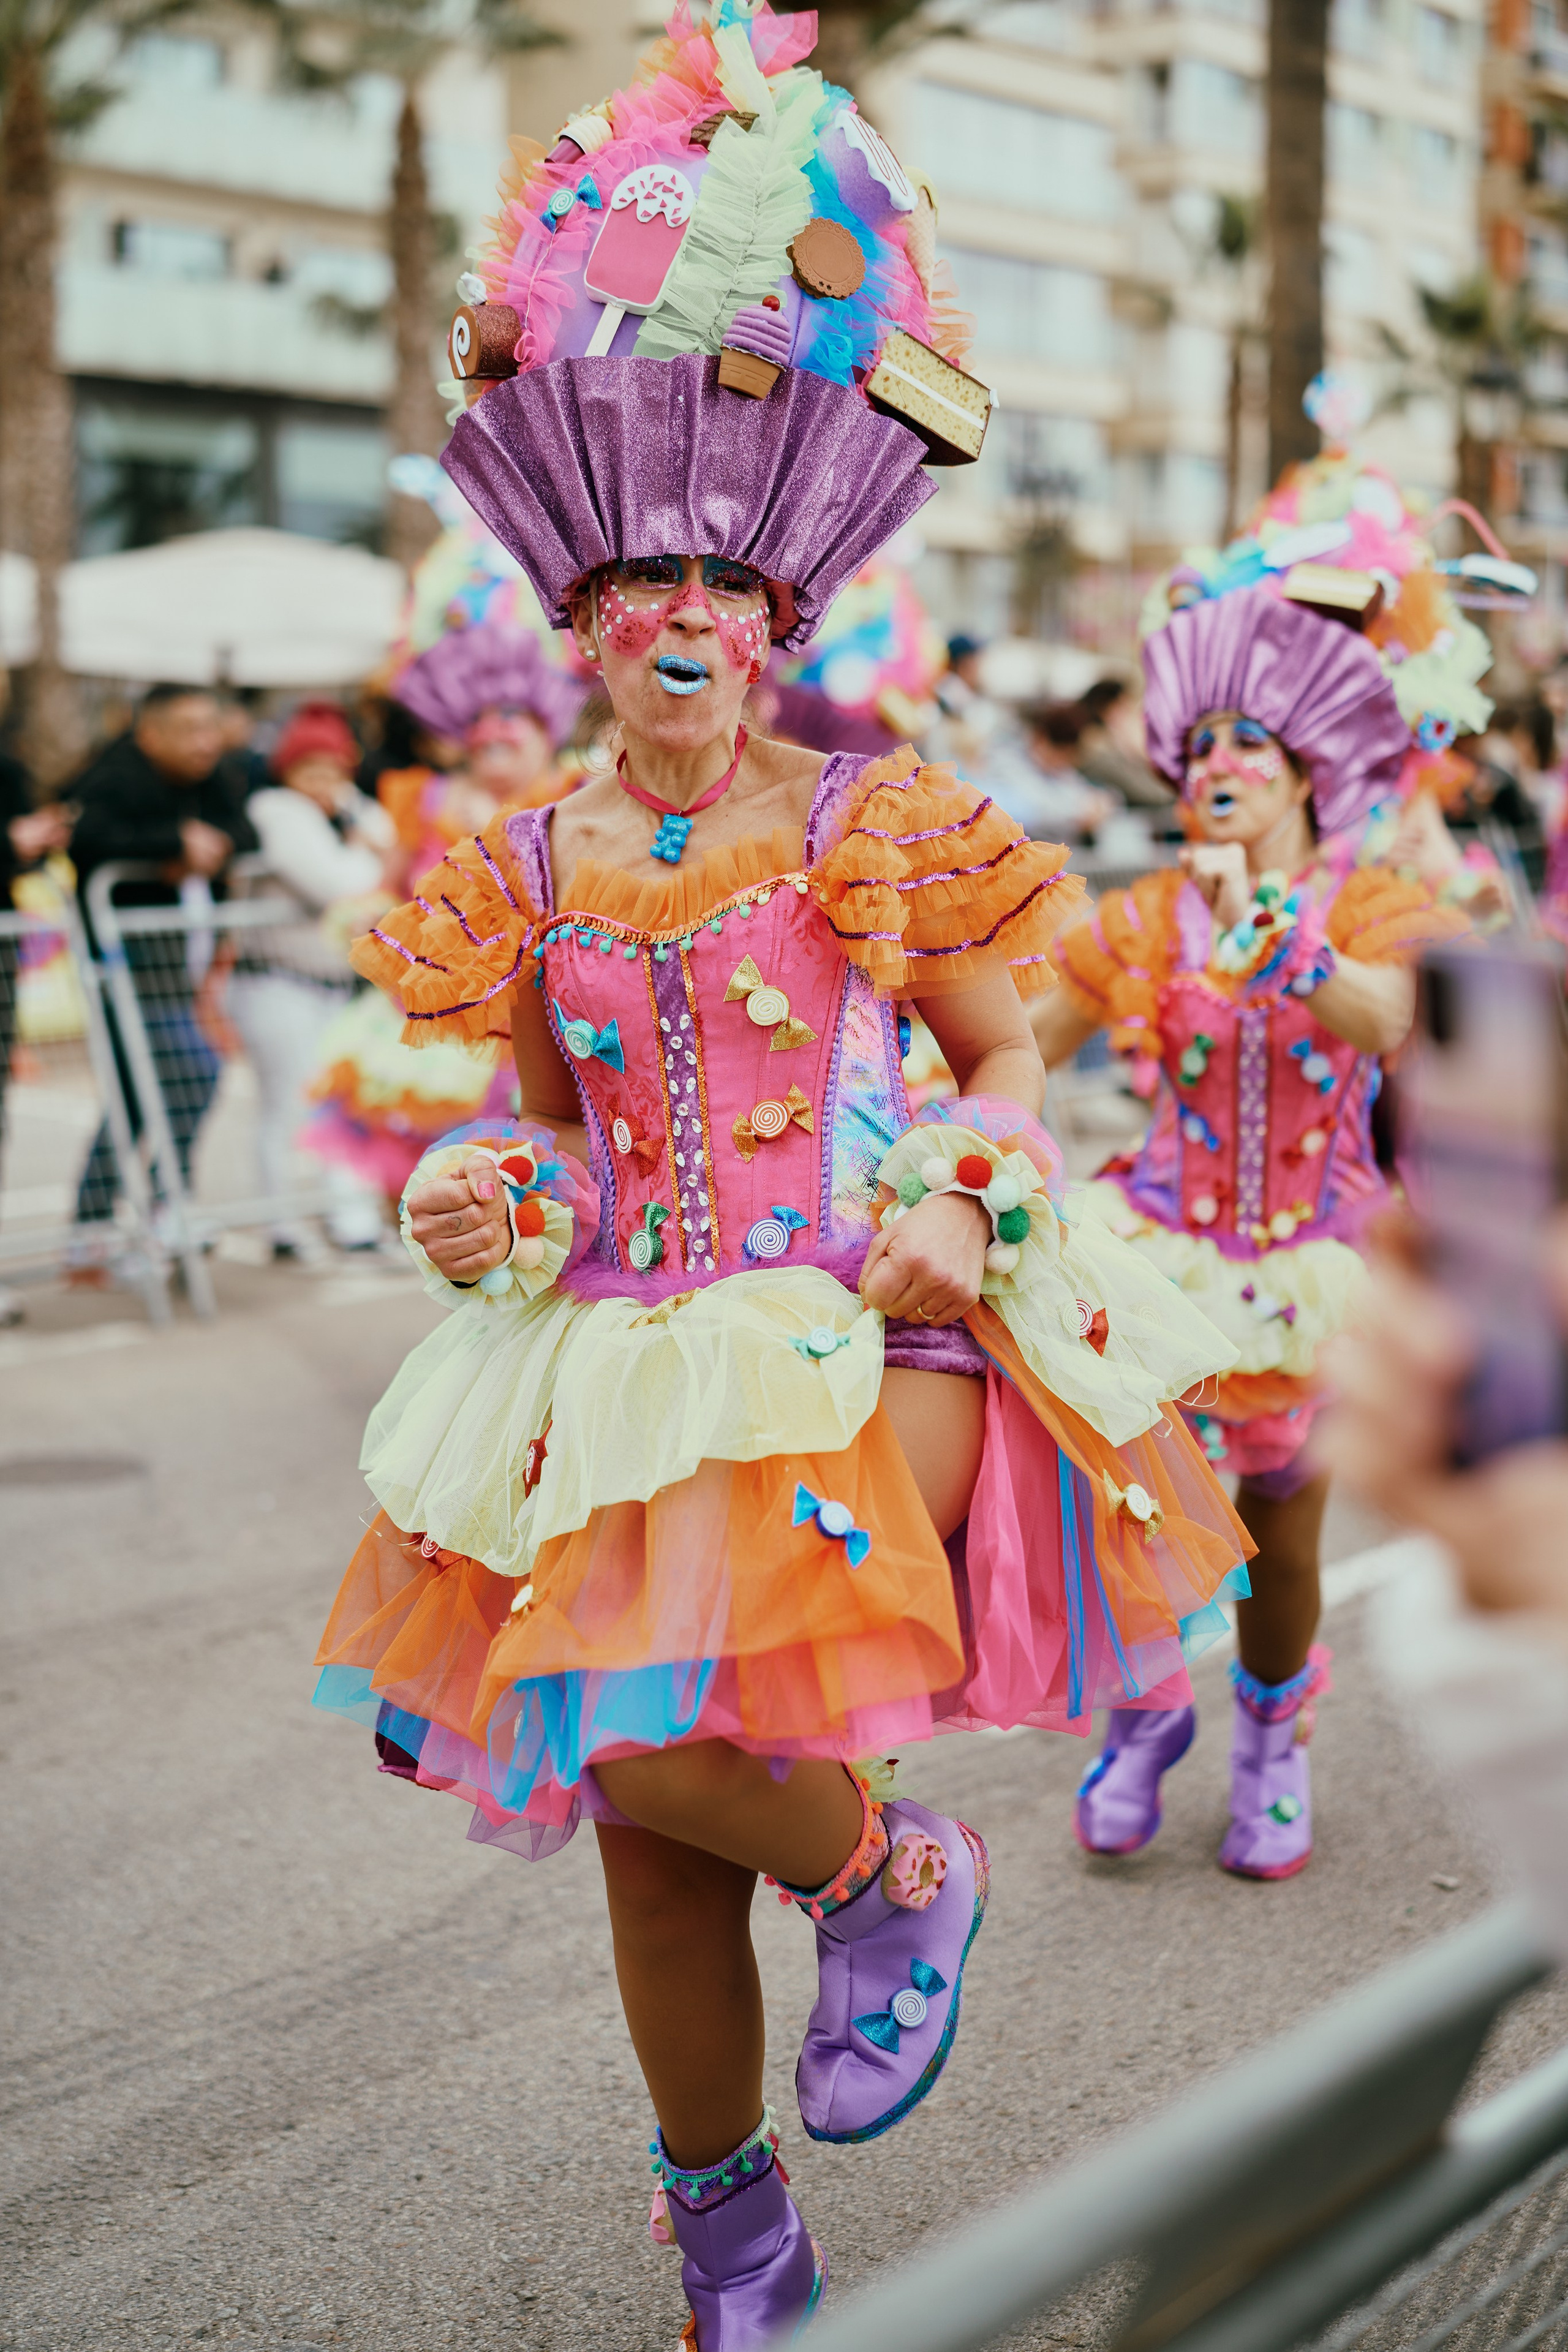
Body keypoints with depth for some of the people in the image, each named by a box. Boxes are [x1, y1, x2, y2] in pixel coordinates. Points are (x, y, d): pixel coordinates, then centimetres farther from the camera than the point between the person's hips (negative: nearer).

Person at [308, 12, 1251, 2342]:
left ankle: (899, 1876, 11)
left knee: (659, 1749, -24)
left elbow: (1009, 1059, 5)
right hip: (623, 1362, 4)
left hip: (869, 1341, -4)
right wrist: (490, 1198, -4)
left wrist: (960, 1201, -14)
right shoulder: (531, 868, 8)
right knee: (649, 1850, 7)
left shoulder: (879, 826, -1)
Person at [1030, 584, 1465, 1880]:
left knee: (1280, 1528, 5)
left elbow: (1389, 1018, -26)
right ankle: (1144, 1714, 25)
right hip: (1169, 1240, 1)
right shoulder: (1153, 920, 2)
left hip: (1313, 1257, -1)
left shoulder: (1363, 910, -4)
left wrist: (1290, 967, -44)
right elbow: (1017, 1049, 5)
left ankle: (1275, 1748, 33)